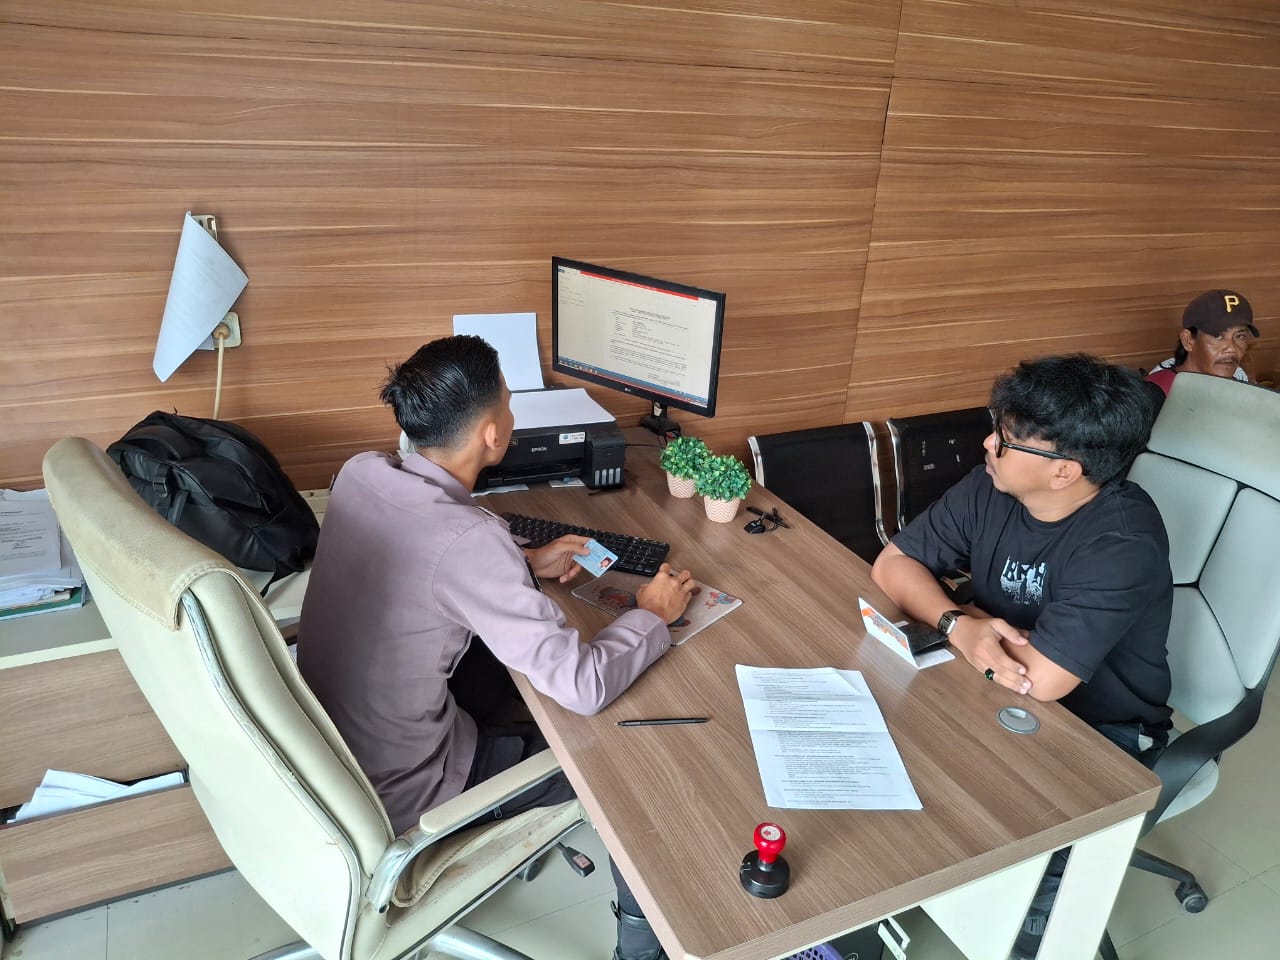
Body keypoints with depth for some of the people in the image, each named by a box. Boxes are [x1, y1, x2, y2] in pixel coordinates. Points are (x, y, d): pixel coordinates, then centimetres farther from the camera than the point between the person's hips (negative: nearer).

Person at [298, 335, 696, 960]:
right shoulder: (467, 538, -32)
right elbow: (584, 687, -28)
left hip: (323, 742, 8)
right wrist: (652, 615, -10)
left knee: (506, 659, 22)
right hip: (397, 796, -7)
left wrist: (527, 566, 6)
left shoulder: (359, 474, -9)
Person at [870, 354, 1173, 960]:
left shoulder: (1122, 543, -28)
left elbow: (1041, 678, -33)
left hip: (1102, 732, -5)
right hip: (1000, 695, 6)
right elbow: (893, 563, -5)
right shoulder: (990, 488, -10)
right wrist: (959, 627, -23)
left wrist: (975, 623, -14)